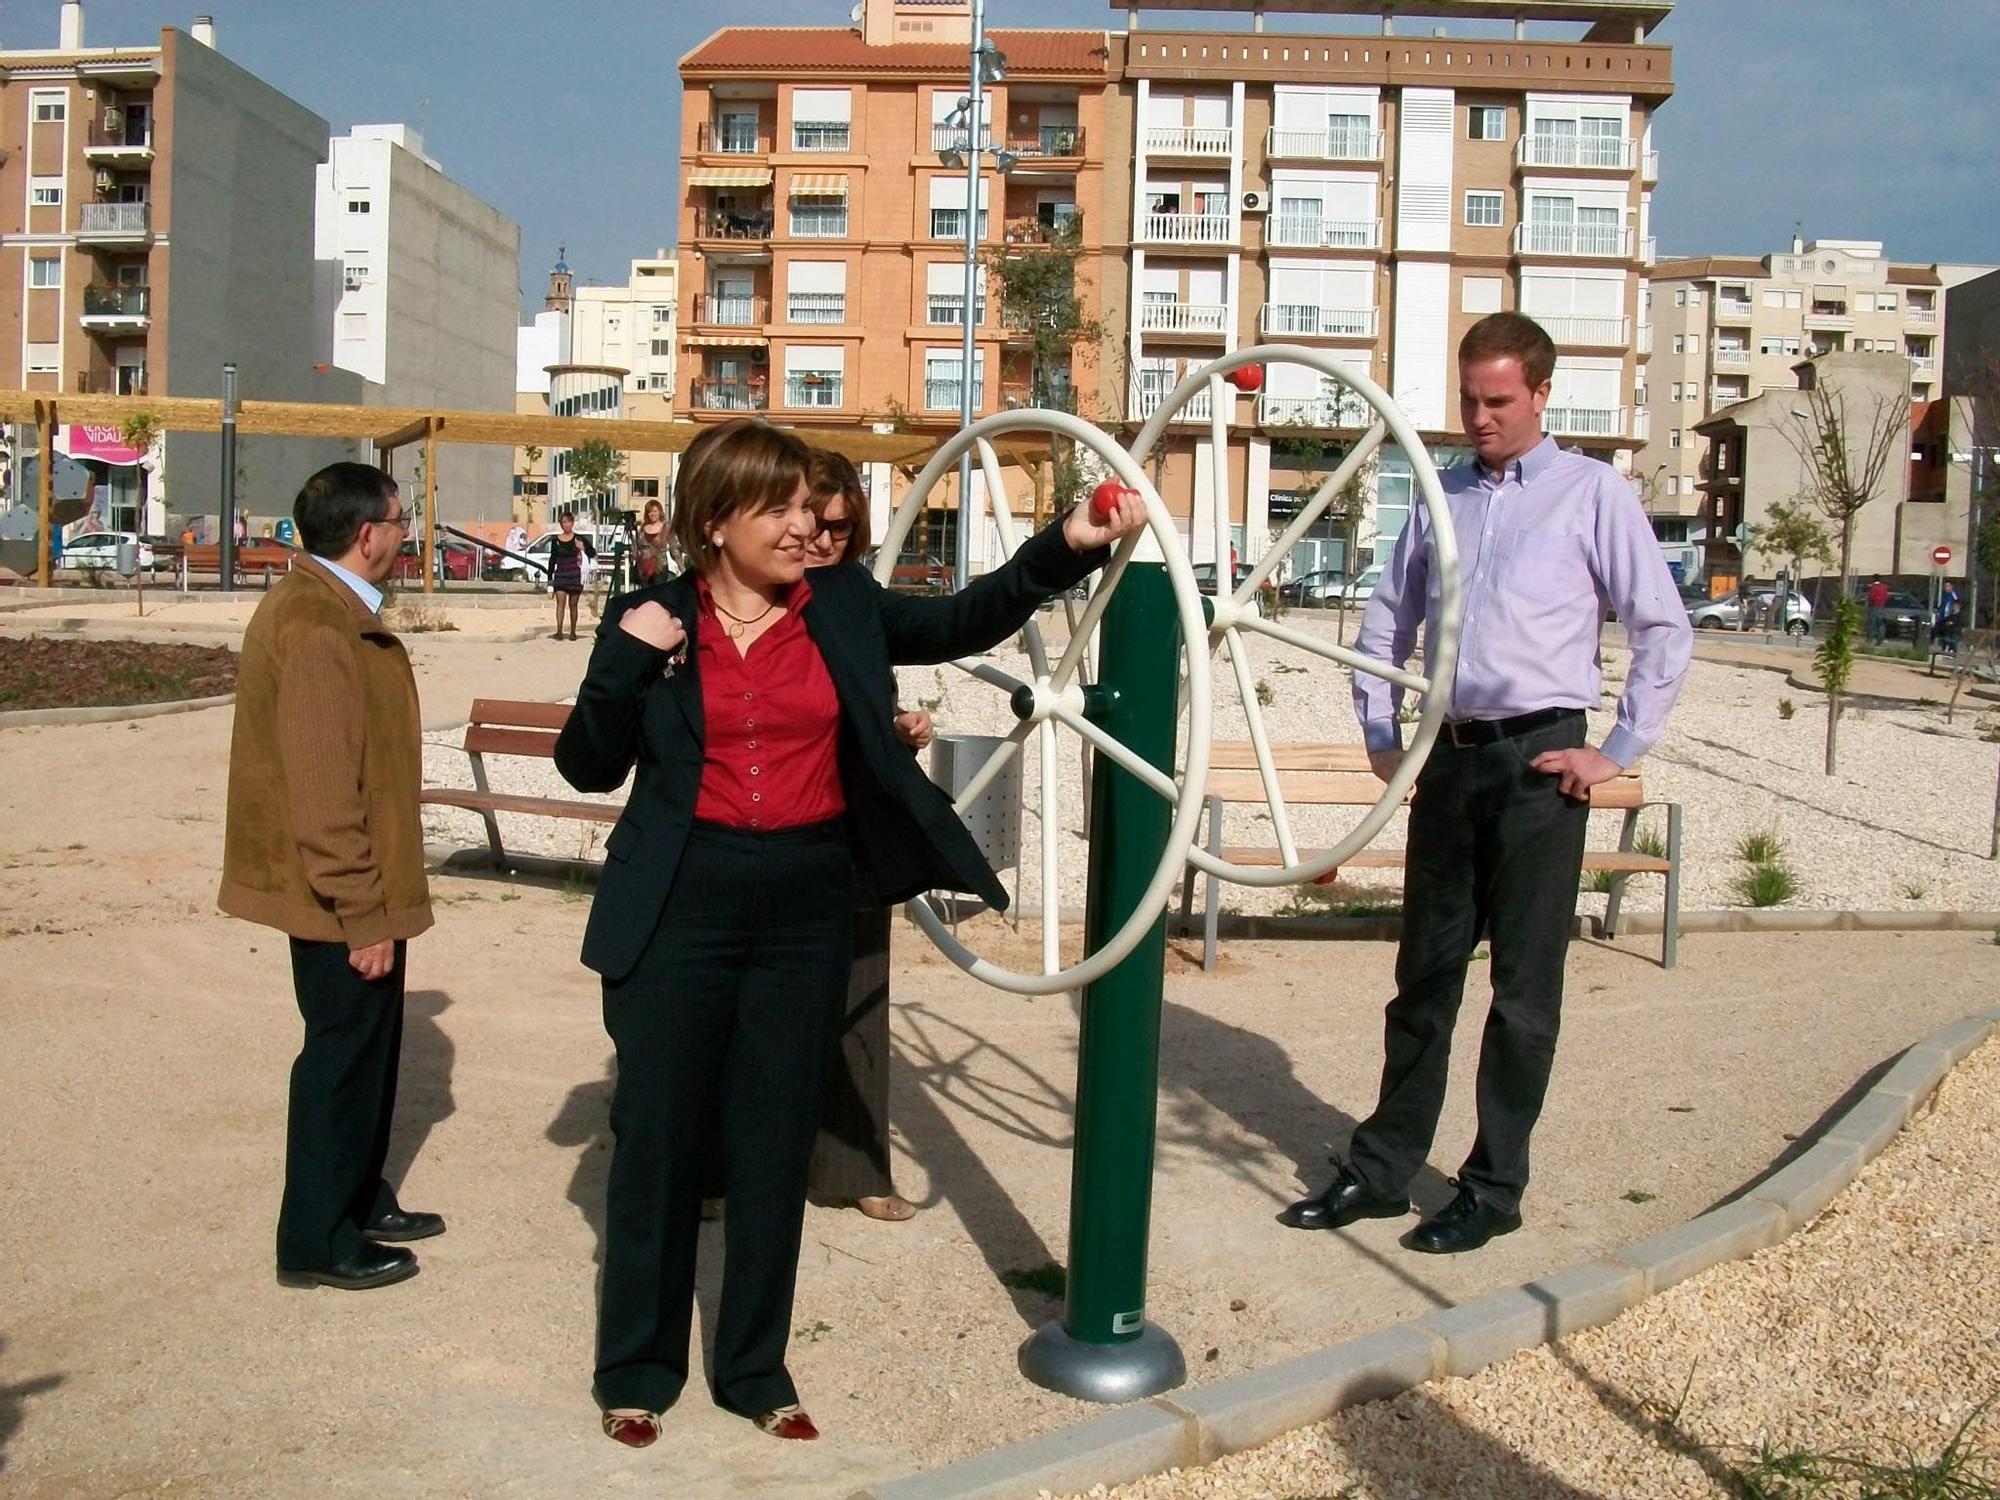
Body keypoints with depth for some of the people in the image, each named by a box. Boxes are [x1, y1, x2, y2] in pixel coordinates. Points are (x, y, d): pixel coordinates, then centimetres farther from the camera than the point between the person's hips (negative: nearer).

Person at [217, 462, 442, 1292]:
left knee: (366, 1043, 19)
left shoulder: (329, 609, 11)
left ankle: (359, 1199, 34)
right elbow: (322, 794, -25)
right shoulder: (318, 630, -23)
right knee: (345, 1051, 2)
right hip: (342, 895, -10)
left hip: (351, 886, 10)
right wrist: (364, 913, -22)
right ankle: (317, 1240, 14)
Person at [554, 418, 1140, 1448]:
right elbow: (589, 767, 0)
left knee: (776, 1143, 11)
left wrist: (1067, 547, -9)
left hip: (809, 907, 2)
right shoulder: (653, 618, -1)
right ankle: (636, 1371, 24)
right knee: (658, 1138, 7)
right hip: (680, 906, -2)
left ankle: (755, 1369, 26)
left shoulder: (844, 608, 5)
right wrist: (624, 664, -16)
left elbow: (964, 622, 3)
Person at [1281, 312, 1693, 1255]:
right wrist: (1380, 735, 14)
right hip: (1449, 758, 5)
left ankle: (1494, 1187, 15)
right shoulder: (1443, 496, 11)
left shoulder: (1592, 493, -2)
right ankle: (1382, 1170, 20)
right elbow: (1385, 623, 21)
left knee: (1524, 985, 4)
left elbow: (1664, 631, -3)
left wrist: (1618, 752, -6)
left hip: (1539, 761, -4)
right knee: (1424, 974, 11)